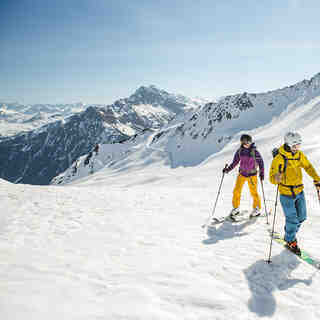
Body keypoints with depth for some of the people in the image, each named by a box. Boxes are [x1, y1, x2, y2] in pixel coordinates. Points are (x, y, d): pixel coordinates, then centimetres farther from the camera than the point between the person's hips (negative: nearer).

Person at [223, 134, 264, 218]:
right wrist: (228, 169, -7)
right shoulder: (239, 151, -3)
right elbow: (235, 162, 4)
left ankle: (257, 209, 20)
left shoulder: (254, 152, -13)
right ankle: (236, 208, 19)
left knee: (254, 192, 0)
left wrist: (261, 173, -9)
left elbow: (260, 162, -5)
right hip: (242, 173, 3)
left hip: (252, 174, -3)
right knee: (236, 191, 3)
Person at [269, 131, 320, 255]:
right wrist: (277, 178, -41)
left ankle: (290, 234, 41)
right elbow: (271, 177, -19)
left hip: (299, 192, 7)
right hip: (286, 194, -6)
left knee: (301, 217, 17)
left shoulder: (299, 154, -1)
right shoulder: (279, 159, -20)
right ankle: (290, 241, 26)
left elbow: (308, 166, 14)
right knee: (292, 219, 1)